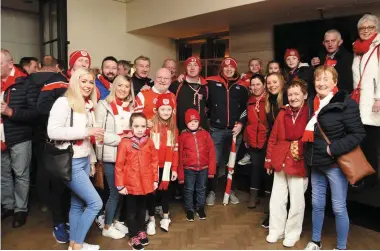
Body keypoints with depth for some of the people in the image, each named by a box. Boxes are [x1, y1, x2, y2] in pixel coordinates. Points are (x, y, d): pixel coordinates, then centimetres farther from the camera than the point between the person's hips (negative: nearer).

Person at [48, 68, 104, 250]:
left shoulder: (88, 105, 12)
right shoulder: (64, 102, -13)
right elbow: (53, 131, -23)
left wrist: (92, 160, 18)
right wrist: (86, 131, -23)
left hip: (84, 161, 8)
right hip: (70, 162, -8)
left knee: (78, 204, 14)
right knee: (95, 202, -7)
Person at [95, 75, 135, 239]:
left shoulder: (131, 107, 11)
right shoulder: (104, 105, -6)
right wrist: (119, 139, -17)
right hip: (110, 155, -5)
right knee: (114, 192, 2)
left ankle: (115, 221, 33)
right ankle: (107, 227, 22)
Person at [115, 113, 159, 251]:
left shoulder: (149, 142, -2)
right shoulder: (125, 143, -13)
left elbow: (154, 161, 4)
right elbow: (119, 166, -11)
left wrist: (155, 179, 5)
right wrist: (120, 185, -10)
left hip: (146, 183, 3)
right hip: (131, 184, -3)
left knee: (142, 208, 22)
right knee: (131, 211, 13)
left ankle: (141, 231, 41)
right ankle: (133, 237, 28)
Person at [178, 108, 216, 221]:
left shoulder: (205, 134, -3)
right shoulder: (183, 136, -5)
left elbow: (211, 152, -1)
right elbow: (180, 156, -2)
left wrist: (211, 169, -3)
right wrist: (180, 174, -2)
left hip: (203, 168, 1)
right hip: (189, 169, -1)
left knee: (201, 189, 16)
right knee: (189, 190, 10)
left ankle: (200, 208, 35)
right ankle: (189, 210, 29)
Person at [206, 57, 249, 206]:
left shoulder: (241, 86, 7)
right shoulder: (212, 82, 0)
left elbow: (246, 107, 9)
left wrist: (240, 123, -1)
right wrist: (207, 119, 1)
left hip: (235, 130, 2)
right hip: (216, 129, -2)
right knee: (214, 161, 1)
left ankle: (230, 190, 27)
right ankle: (211, 191, 16)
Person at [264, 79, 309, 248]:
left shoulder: (310, 114, -9)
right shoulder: (283, 113, 4)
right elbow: (273, 138, 7)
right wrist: (269, 160, 8)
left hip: (299, 163, -4)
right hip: (280, 161, 4)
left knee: (296, 200, 9)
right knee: (277, 199, 12)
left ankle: (293, 233, 27)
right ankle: (276, 230, 29)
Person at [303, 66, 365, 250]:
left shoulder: (345, 103, -13)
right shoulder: (314, 104, 9)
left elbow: (358, 134, -16)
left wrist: (334, 148, -21)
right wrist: (310, 154, 10)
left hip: (335, 164, -6)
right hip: (317, 163, 6)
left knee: (339, 208, 5)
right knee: (317, 204, 16)